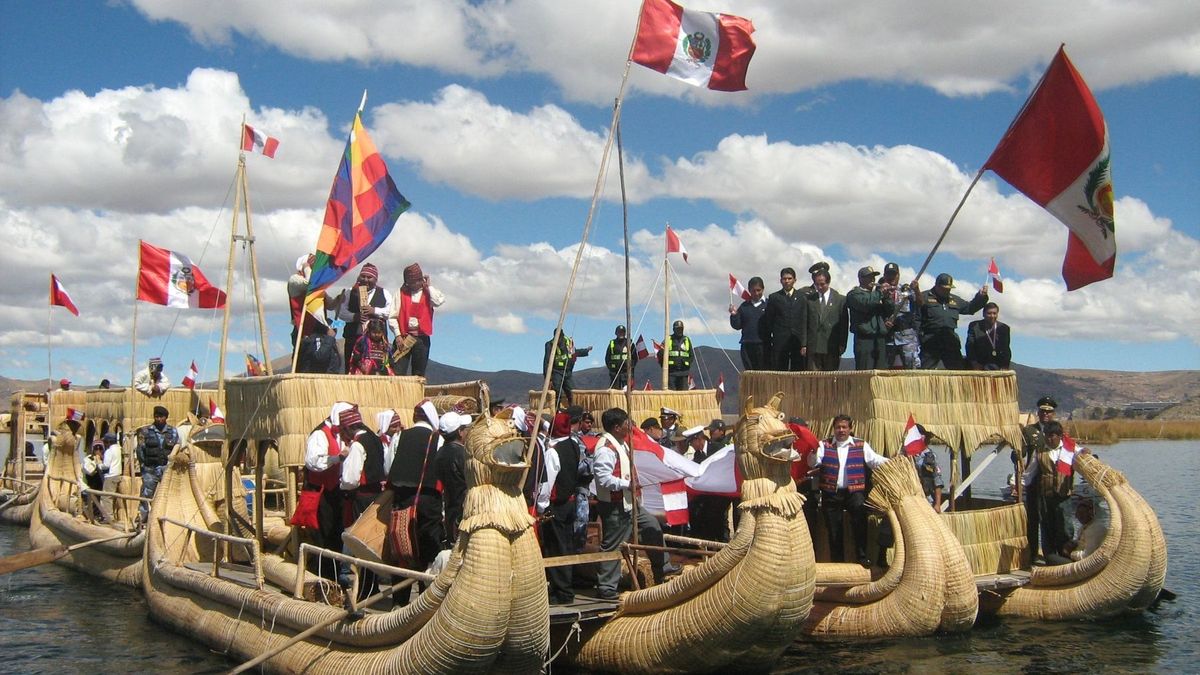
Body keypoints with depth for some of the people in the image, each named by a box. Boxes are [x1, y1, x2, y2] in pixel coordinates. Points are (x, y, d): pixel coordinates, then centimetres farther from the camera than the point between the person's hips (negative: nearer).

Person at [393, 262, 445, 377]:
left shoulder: (428, 292, 9)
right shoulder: (401, 293, 7)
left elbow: (439, 301, -14)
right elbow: (393, 316, 2)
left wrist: (428, 285, -3)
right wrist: (398, 335, -9)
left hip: (422, 338, 1)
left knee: (419, 376, 6)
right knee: (398, 373, -8)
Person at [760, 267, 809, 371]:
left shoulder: (802, 297, 9)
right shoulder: (774, 297, 9)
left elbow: (805, 322, 4)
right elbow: (768, 322, 9)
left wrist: (804, 344, -4)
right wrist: (768, 344, 3)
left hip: (798, 341, 0)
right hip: (780, 342, 0)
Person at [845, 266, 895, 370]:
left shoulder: (877, 292, 23)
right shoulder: (854, 294, 4)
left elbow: (890, 311, 15)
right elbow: (865, 304, -17)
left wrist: (887, 298, -2)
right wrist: (880, 292, -10)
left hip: (881, 338, 6)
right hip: (864, 338, -6)